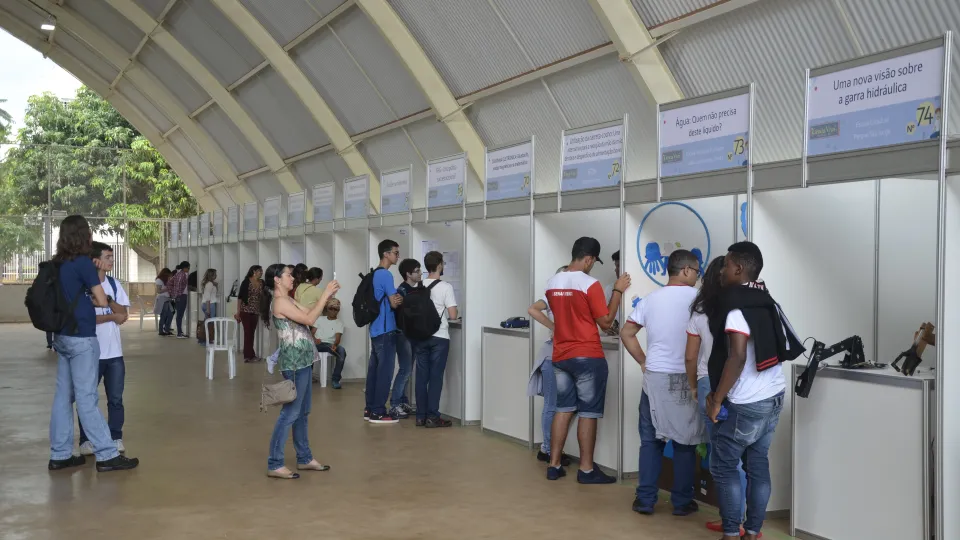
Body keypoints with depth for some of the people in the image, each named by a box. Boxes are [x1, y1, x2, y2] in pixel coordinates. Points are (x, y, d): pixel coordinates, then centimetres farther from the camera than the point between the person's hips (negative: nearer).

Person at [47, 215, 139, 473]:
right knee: (87, 399, -5)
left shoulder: (58, 264, 10)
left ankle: (60, 455, 15)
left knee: (63, 396, 10)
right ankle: (107, 456, 2)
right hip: (81, 337, -8)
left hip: (62, 336, 8)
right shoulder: (83, 262, -12)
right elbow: (102, 301, -10)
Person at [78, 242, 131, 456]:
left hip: (114, 352, 4)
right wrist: (111, 316, -11)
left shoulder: (114, 284, 8)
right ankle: (86, 440, 15)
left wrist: (108, 300, -14)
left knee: (115, 398, 8)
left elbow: (124, 314, 0)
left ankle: (116, 438, 17)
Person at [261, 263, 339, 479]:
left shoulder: (288, 300, 15)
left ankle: (304, 458, 24)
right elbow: (309, 319, -19)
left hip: (302, 361, 10)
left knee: (302, 412, 15)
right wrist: (325, 295, -13)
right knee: (290, 412, -7)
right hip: (294, 362, -10)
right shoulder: (280, 302, -15)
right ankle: (275, 464, -1)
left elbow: (309, 314, 15)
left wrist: (328, 296, 5)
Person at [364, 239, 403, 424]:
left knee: (374, 369, 11)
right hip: (386, 330, -10)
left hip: (376, 329, 10)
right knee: (385, 371, -5)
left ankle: (370, 409, 16)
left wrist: (397, 298, -2)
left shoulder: (374, 274, 16)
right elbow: (394, 303, -15)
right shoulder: (385, 275, -14)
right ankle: (378, 412, -3)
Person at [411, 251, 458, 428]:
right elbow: (453, 315, -12)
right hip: (439, 337, -5)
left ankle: (421, 415, 11)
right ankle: (432, 417, 0)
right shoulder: (446, 287, -9)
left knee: (421, 376, 8)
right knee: (435, 376, -1)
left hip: (420, 336, 5)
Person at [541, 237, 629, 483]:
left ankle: (554, 465, 14)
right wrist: (618, 291, -3)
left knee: (563, 410, 12)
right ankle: (587, 469, 6)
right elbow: (606, 322, -10)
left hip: (561, 356, 6)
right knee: (588, 413, 1)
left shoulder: (552, 283, 6)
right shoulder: (590, 284, -14)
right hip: (588, 357, -6)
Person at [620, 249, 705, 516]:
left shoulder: (651, 299, 6)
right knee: (684, 442, 7)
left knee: (651, 440, 9)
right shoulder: (697, 298, -5)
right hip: (687, 379, -3)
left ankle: (645, 500, 13)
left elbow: (626, 333, 7)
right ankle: (682, 502, 14)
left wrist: (643, 361, 10)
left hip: (655, 377, 3)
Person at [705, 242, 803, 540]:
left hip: (746, 403, -8)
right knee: (758, 465, 12)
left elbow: (737, 357, -25)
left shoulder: (737, 304, -17)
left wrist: (716, 399, -18)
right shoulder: (765, 300, 10)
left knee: (723, 466, 4)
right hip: (773, 396, 8)